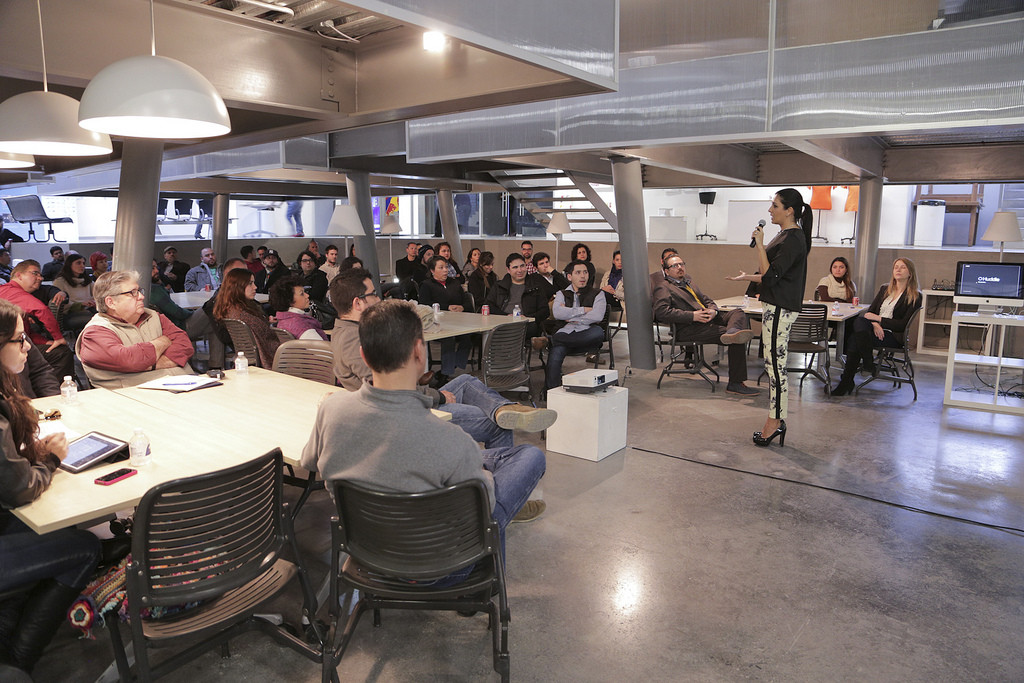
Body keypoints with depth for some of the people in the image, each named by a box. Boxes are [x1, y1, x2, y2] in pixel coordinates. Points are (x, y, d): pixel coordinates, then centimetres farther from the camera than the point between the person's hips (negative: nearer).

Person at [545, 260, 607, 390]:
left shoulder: (597, 294, 16)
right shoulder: (562, 294, 21)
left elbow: (597, 316, -3)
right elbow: (557, 313, -2)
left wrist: (571, 318, -1)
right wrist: (584, 310, -1)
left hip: (587, 334, 0)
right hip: (566, 332, 0)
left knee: (598, 332, -38)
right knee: (555, 355, -33)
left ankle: (553, 340, -31)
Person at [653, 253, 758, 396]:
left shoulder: (688, 281, 30)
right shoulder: (663, 288, 3)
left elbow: (707, 300, 28)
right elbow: (661, 312, -15)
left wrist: (713, 310, 1)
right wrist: (693, 316, -19)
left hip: (708, 319, 9)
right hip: (689, 329, -8)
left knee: (739, 313, -15)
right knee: (737, 340, -23)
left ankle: (732, 332, -48)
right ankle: (735, 383, -23)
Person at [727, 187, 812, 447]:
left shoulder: (793, 239, -16)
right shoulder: (786, 236, 16)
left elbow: (770, 276, -21)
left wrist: (760, 243, -18)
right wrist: (748, 277, 21)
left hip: (780, 310, -11)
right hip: (777, 308, 11)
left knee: (775, 365, -4)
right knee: (775, 366, 14)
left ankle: (775, 421, 4)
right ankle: (776, 421, 21)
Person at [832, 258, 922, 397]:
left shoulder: (915, 297, 2)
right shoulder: (884, 289, 20)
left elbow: (903, 325, -6)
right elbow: (870, 311, 12)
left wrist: (878, 319, -12)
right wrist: (874, 324, -11)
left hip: (893, 336, -5)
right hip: (876, 330, 5)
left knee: (855, 339, -31)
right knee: (859, 320, -31)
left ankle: (846, 382, -23)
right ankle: (868, 363, -28)